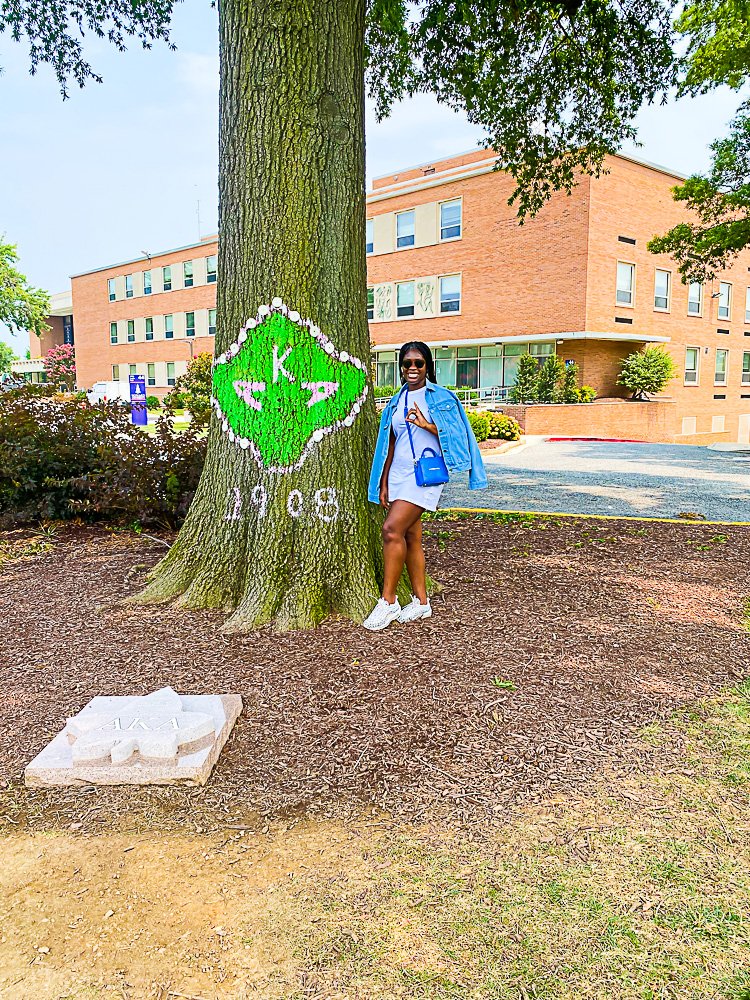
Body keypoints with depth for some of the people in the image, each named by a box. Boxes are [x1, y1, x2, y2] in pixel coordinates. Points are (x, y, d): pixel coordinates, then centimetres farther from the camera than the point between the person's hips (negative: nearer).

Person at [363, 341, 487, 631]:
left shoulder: (441, 397, 1)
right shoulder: (396, 402, 15)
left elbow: (455, 437, -4)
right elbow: (390, 446, 16)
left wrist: (428, 426, -18)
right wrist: (383, 484, 11)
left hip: (425, 473, -6)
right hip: (398, 474, 6)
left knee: (392, 530, -18)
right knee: (411, 537, 7)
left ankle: (388, 601, -10)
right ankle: (421, 602, 17)